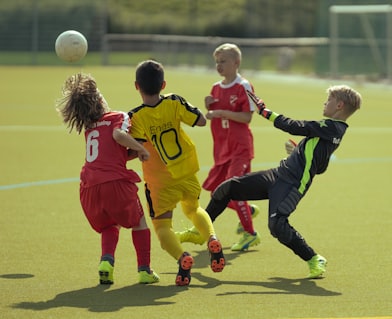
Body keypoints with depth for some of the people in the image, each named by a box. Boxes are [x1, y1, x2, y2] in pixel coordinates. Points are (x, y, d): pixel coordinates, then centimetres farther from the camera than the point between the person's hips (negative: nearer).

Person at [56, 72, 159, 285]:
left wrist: (134, 153, 17)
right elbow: (119, 134, -17)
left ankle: (106, 260, -2)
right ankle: (144, 270, 12)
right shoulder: (118, 117, 5)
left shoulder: (88, 127, 23)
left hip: (89, 188, 5)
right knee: (138, 222, 20)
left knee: (109, 227, 26)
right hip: (115, 182, -4)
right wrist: (141, 149, -4)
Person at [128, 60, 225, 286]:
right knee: (194, 209, 30)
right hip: (188, 174, 4)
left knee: (162, 225, 5)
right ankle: (212, 238, 2)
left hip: (160, 181, -4)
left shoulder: (136, 117, -17)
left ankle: (182, 257, -25)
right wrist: (187, 107, 12)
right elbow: (201, 121, -4)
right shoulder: (174, 103, -9)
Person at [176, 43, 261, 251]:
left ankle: (250, 234, -5)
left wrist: (221, 112, -23)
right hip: (221, 148, 8)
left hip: (239, 148, -8)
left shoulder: (243, 87, -10)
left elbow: (247, 117, -16)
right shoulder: (216, 88, 11)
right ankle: (249, 210, 35)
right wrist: (208, 107, -4)